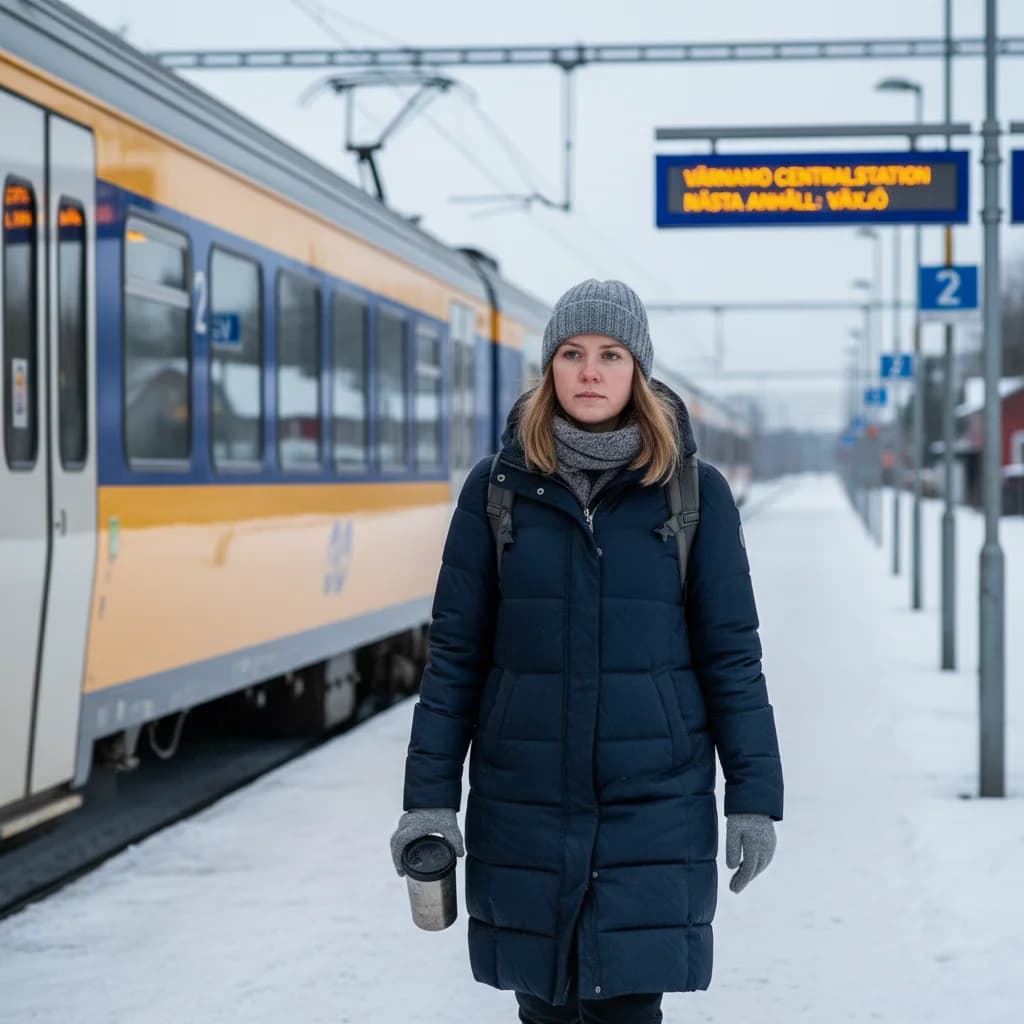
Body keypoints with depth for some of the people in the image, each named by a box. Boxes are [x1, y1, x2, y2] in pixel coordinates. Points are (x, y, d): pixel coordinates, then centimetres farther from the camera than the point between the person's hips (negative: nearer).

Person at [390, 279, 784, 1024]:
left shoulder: (694, 493, -1)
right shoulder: (499, 488, 1)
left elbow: (731, 654, 1)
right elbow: (455, 652, 2)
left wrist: (754, 797, -3)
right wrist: (429, 796, -2)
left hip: (654, 805, -1)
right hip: (523, 808, 2)